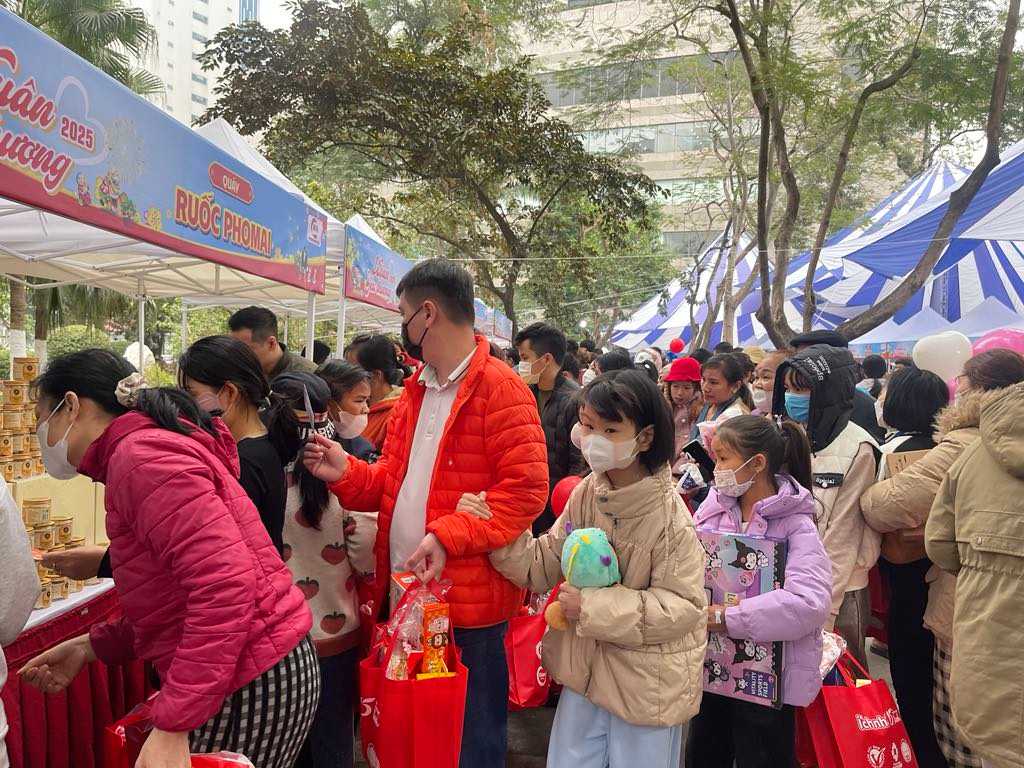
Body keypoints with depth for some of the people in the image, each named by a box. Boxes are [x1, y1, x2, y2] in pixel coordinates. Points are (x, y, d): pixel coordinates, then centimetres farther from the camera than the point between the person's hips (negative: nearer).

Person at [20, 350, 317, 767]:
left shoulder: (141, 455, -16)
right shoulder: (152, 445, 15)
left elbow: (225, 586, -27)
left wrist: (171, 727, -24)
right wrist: (90, 646, 13)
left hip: (251, 687, -10)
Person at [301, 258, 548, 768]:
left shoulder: (500, 389, -14)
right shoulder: (415, 391, 13)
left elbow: (525, 489, -21)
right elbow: (395, 482, 15)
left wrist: (449, 535, -26)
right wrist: (345, 473, -3)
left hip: (469, 604, -8)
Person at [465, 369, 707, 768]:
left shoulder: (670, 515, -22)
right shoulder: (586, 493, -7)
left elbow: (684, 605, -21)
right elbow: (543, 566, -2)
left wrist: (594, 606, -25)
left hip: (647, 683, -5)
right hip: (586, 669, 5)